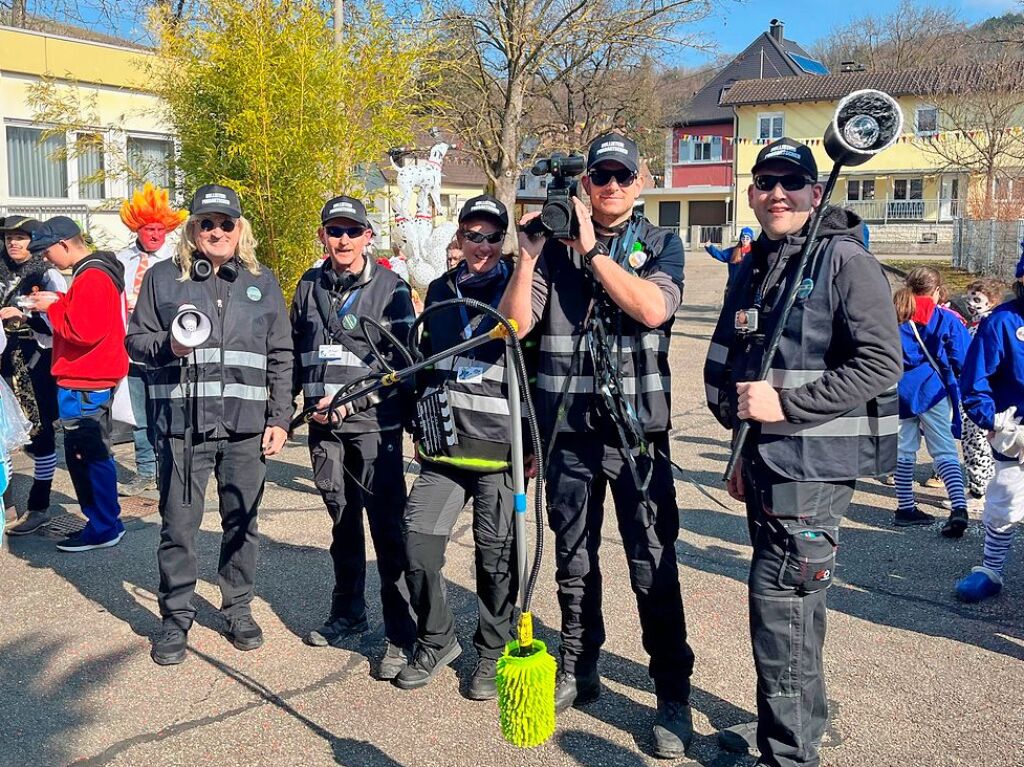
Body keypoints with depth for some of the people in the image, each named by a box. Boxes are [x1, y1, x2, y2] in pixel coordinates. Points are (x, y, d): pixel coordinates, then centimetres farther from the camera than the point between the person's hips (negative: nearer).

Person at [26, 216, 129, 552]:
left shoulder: (92, 278, -16)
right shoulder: (96, 271, 15)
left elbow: (84, 330, -22)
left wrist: (52, 308, -10)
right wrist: (58, 301, 6)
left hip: (84, 384, -10)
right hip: (89, 378, 10)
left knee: (90, 456, -3)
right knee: (88, 455, 15)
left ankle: (104, 529, 6)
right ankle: (103, 523, 23)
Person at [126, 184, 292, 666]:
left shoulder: (262, 282, 11)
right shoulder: (163, 277, 6)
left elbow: (281, 358, 11)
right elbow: (135, 339, 8)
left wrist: (279, 419, 5)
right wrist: (167, 344, -14)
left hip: (246, 426, 1)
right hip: (182, 423, -1)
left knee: (242, 522, 9)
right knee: (178, 524, 3)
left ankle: (238, 609, 26)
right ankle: (175, 618, 19)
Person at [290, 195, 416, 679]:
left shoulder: (390, 287, -4)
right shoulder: (309, 286, 11)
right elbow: (297, 350, 20)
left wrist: (351, 400, -15)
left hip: (374, 420, -5)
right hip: (324, 422, 5)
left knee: (387, 524, -8)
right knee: (342, 518, 16)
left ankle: (401, 634, -2)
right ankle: (348, 613, 31)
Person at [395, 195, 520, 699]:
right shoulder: (440, 291, 13)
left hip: (499, 447, -4)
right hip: (444, 444, 4)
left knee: (496, 556, 4)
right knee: (417, 538, -1)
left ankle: (493, 654, 24)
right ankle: (436, 641, 21)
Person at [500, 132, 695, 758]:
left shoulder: (661, 244, 4)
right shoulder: (556, 247, 7)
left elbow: (653, 308, -17)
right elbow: (515, 324, -1)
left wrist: (592, 248, -15)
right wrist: (529, 255, -11)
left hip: (637, 429, -2)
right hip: (568, 429, 3)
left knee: (654, 567, -2)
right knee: (573, 562, 15)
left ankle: (674, 697, 11)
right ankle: (578, 672, 32)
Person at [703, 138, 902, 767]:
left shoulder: (845, 260, -10)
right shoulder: (755, 268, 14)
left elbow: (881, 364, -18)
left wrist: (786, 404, -21)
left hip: (815, 460, -8)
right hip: (767, 459, 8)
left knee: (780, 598, -8)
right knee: (794, 601, 19)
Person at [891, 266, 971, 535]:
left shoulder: (892, 317, 4)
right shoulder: (945, 319, -3)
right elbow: (963, 360, -2)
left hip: (900, 391, 3)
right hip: (933, 391, -2)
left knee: (904, 449, 10)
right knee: (945, 450, -1)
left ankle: (905, 507, 15)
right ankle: (959, 506, -14)